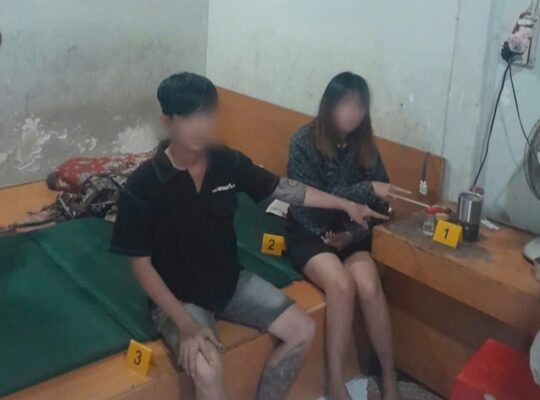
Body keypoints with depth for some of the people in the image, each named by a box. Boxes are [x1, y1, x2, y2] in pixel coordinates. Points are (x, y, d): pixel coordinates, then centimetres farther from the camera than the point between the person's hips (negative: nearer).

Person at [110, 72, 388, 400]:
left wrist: (346, 205, 8)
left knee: (302, 330, -2)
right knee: (208, 371, -29)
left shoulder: (228, 162, -8)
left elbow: (282, 188, 6)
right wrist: (184, 323, -23)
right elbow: (141, 264, -17)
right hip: (178, 298, -5)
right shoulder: (143, 185, -22)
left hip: (231, 281, 6)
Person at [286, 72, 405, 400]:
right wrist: (366, 189, -25)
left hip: (350, 234, 3)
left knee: (370, 287, -25)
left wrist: (353, 233, -12)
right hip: (309, 234, -3)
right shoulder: (305, 141, -11)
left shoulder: (364, 144, 2)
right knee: (342, 283, -31)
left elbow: (380, 204, 5)